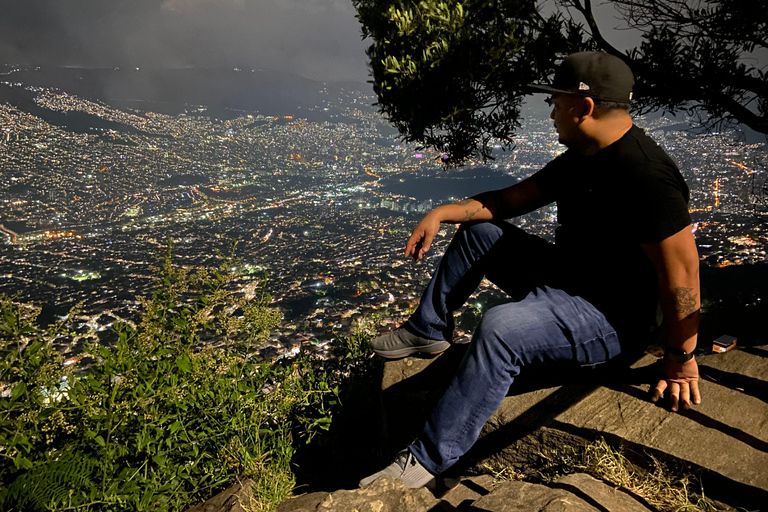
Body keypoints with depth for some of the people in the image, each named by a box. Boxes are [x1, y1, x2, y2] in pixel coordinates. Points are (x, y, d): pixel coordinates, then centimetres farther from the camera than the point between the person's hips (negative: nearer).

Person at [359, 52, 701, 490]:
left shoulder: (645, 176, -26)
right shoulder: (581, 158, 6)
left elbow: (681, 269, -25)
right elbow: (515, 197, 10)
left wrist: (681, 359, -18)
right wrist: (441, 213, 3)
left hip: (612, 317, -10)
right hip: (564, 278, 10)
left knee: (500, 329, -36)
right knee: (479, 232, 13)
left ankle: (428, 462, -24)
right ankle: (429, 330, 22)